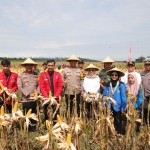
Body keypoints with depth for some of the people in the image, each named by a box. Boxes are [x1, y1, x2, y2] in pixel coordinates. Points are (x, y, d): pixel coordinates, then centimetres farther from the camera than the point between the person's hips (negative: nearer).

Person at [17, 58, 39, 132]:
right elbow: (20, 87, -7)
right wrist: (28, 94, -13)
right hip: (26, 99, -3)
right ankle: (28, 129, 18)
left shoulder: (36, 75, 9)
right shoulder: (21, 75, -1)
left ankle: (33, 127, 26)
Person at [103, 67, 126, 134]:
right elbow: (104, 96, 6)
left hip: (117, 107, -3)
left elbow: (123, 97, -6)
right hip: (109, 107, 3)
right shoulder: (107, 85, 4)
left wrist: (123, 107, -8)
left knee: (118, 123, 8)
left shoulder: (121, 85, -6)